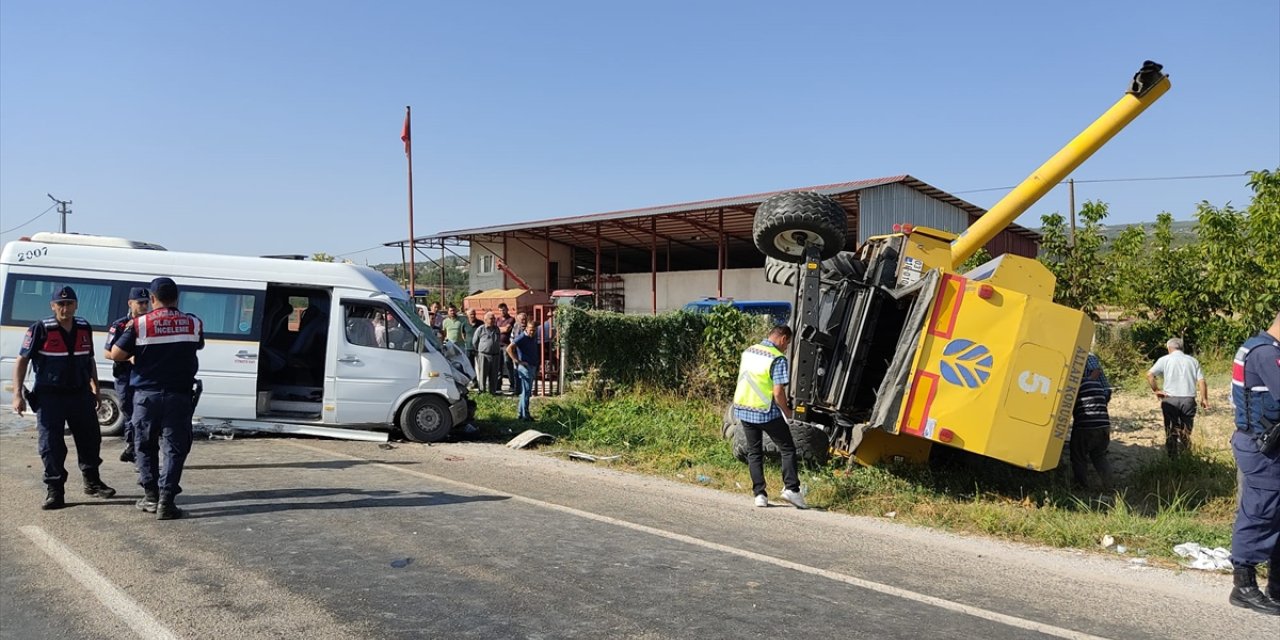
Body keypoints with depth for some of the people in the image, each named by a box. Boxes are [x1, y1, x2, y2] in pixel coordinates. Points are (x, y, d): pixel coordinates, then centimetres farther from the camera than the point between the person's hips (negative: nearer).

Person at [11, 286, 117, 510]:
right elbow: (22, 361, -7)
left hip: (80, 394, 4)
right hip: (50, 396, -4)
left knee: (90, 439, 12)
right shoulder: (40, 330, -10)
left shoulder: (84, 328, 5)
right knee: (50, 445, -2)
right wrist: (18, 394, -13)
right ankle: (54, 491, 8)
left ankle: (92, 482, 29)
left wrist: (95, 390, 16)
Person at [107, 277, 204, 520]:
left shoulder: (139, 324, -6)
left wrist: (129, 332, 11)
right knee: (174, 448, 2)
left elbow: (116, 355, -4)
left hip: (147, 395, 0)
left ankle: (151, 496, 19)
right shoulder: (193, 324, -1)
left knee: (145, 446, 16)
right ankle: (166, 501, -5)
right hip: (179, 396, 0)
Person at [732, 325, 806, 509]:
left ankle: (759, 494, 10)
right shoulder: (778, 359, -14)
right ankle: (791, 488, -2)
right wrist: (787, 413, -3)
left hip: (743, 409, 6)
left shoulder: (748, 351, 8)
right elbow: (778, 392, -19)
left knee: (754, 452, 13)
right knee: (787, 449, 7)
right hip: (766, 412, -6)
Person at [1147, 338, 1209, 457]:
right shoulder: (1193, 361, 8)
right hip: (1188, 400, 2)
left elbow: (1149, 375, -11)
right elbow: (1201, 381, 1)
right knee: (1186, 432, 11)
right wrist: (1204, 399, 7)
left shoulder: (1165, 360, 0)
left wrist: (1156, 390, -2)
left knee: (1171, 430, 8)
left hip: (1170, 399, -2)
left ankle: (1172, 456, 10)